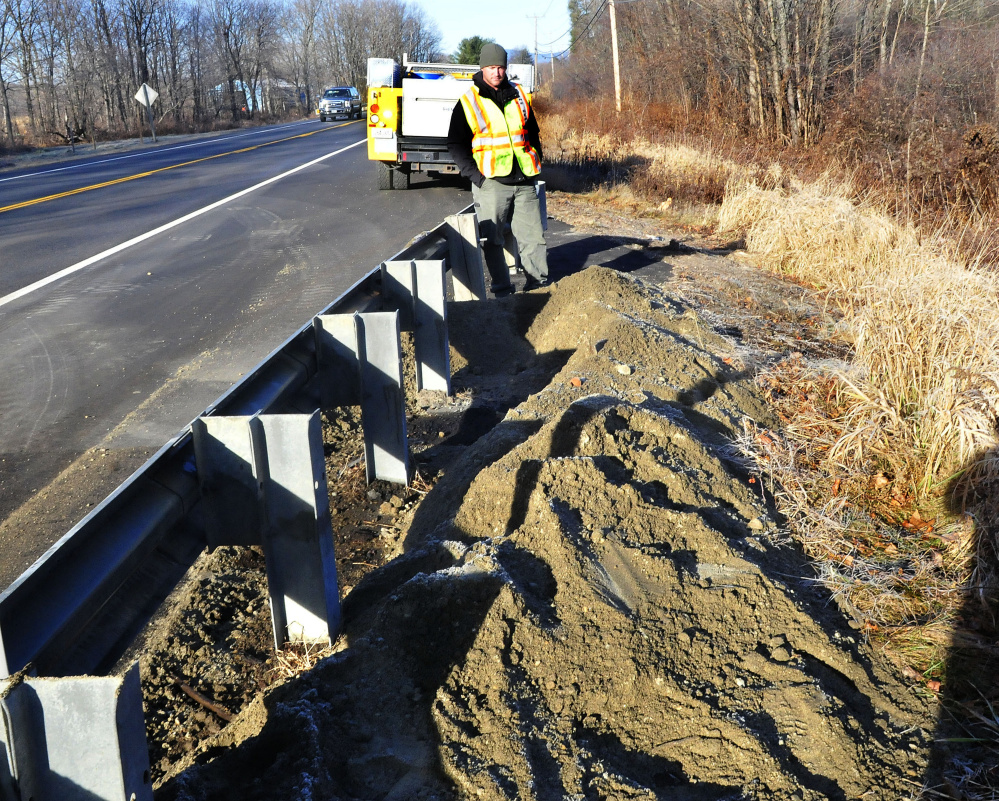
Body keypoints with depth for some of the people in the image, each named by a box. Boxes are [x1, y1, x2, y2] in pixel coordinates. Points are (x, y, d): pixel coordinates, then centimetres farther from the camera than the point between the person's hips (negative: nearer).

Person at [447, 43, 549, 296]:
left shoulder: (518, 95, 13)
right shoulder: (468, 102, 0)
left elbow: (533, 133, 23)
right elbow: (456, 145, 1)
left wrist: (535, 165, 12)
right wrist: (475, 175, -9)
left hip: (524, 181, 4)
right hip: (490, 183, -3)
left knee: (533, 235, 5)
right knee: (493, 240, 0)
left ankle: (540, 283, 16)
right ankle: (502, 290, 9)